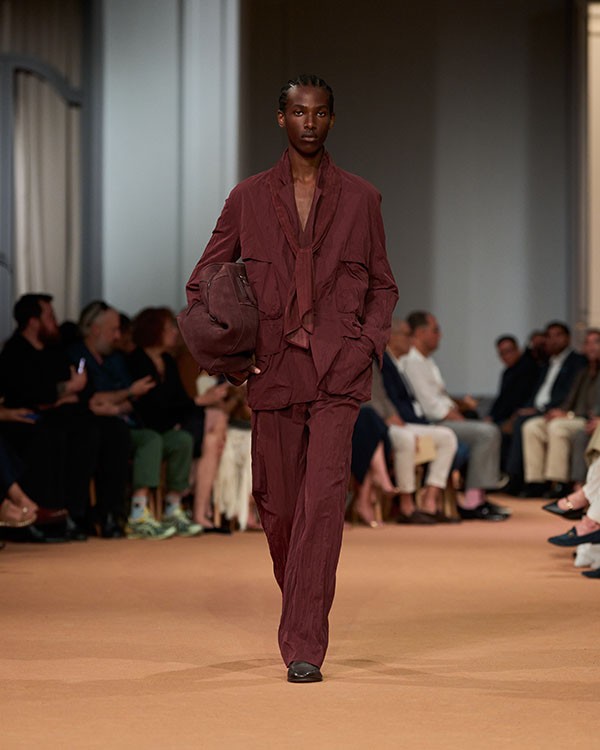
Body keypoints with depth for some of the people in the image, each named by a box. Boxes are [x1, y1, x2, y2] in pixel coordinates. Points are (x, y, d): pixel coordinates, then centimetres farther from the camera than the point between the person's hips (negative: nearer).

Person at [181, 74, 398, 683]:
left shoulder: (360, 199, 8)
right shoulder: (248, 198, 8)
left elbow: (382, 285, 17)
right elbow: (202, 283, 13)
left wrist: (370, 342, -1)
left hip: (338, 369, -2)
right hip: (273, 370, 2)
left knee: (323, 495, -16)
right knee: (277, 502, 7)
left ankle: (303, 648, -17)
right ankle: (302, 616, 35)